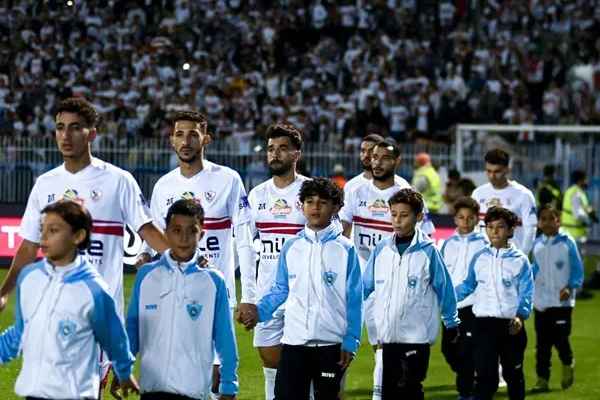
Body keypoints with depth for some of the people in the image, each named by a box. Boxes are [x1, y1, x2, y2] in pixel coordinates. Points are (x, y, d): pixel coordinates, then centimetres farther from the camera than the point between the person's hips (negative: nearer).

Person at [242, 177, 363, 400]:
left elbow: (354, 300, -1)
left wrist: (351, 341, -6)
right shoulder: (291, 247, 6)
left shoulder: (344, 249, -2)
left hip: (331, 342, -2)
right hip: (294, 341, 2)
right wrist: (260, 312, 1)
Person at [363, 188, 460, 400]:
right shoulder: (382, 249, 4)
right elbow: (365, 286, 13)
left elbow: (444, 288, 2)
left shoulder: (428, 251, -7)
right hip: (388, 335, 4)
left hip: (416, 336, -4)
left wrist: (452, 322, 10)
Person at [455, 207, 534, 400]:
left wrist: (521, 316, -20)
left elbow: (526, 293, -5)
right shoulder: (479, 258, 6)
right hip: (484, 323, 1)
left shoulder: (520, 260, -1)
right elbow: (468, 286, 17)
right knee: (485, 375, -8)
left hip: (511, 325, -1)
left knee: (513, 373, 14)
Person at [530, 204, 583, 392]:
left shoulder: (567, 242, -5)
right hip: (541, 301, 4)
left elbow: (577, 269, -4)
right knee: (542, 343, 3)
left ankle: (568, 365, 25)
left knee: (560, 338, -5)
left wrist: (570, 287, -16)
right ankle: (542, 379, 9)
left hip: (562, 301, -4)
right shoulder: (537, 244, 7)